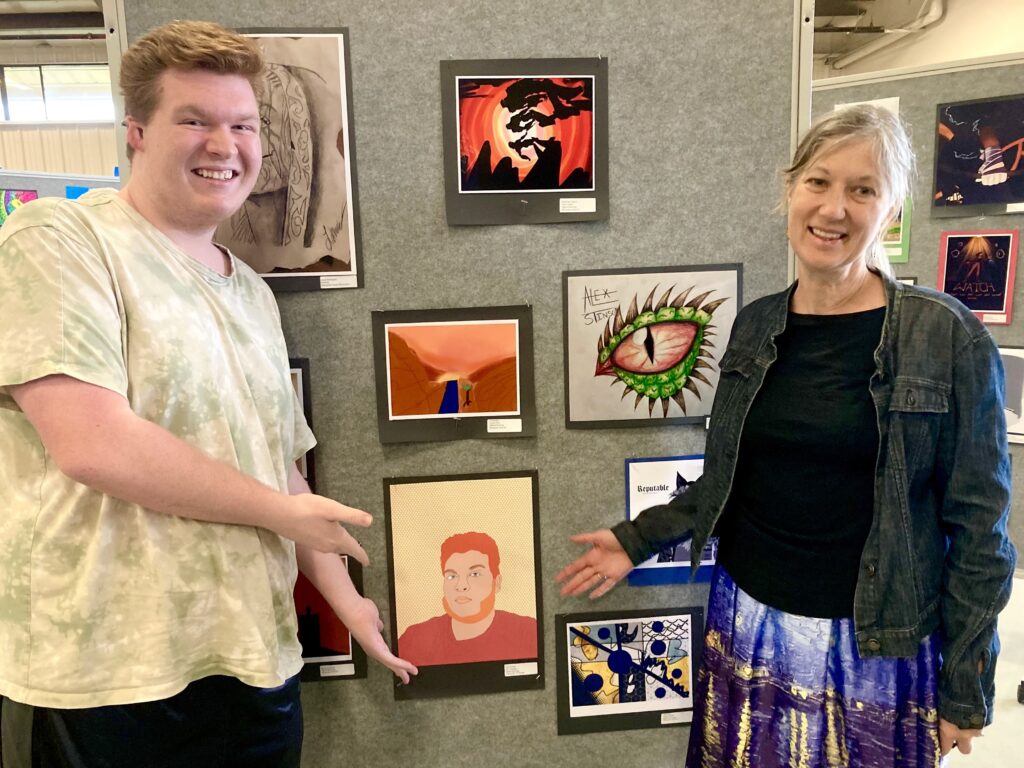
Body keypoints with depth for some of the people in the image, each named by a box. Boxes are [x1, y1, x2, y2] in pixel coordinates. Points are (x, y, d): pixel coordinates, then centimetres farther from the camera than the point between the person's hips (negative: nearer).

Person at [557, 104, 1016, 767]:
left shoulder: (950, 338, -12)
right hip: (747, 629, 4)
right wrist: (638, 539, 3)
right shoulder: (757, 326, 0)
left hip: (876, 650, -3)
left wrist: (965, 689, -5)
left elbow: (978, 524, -7)